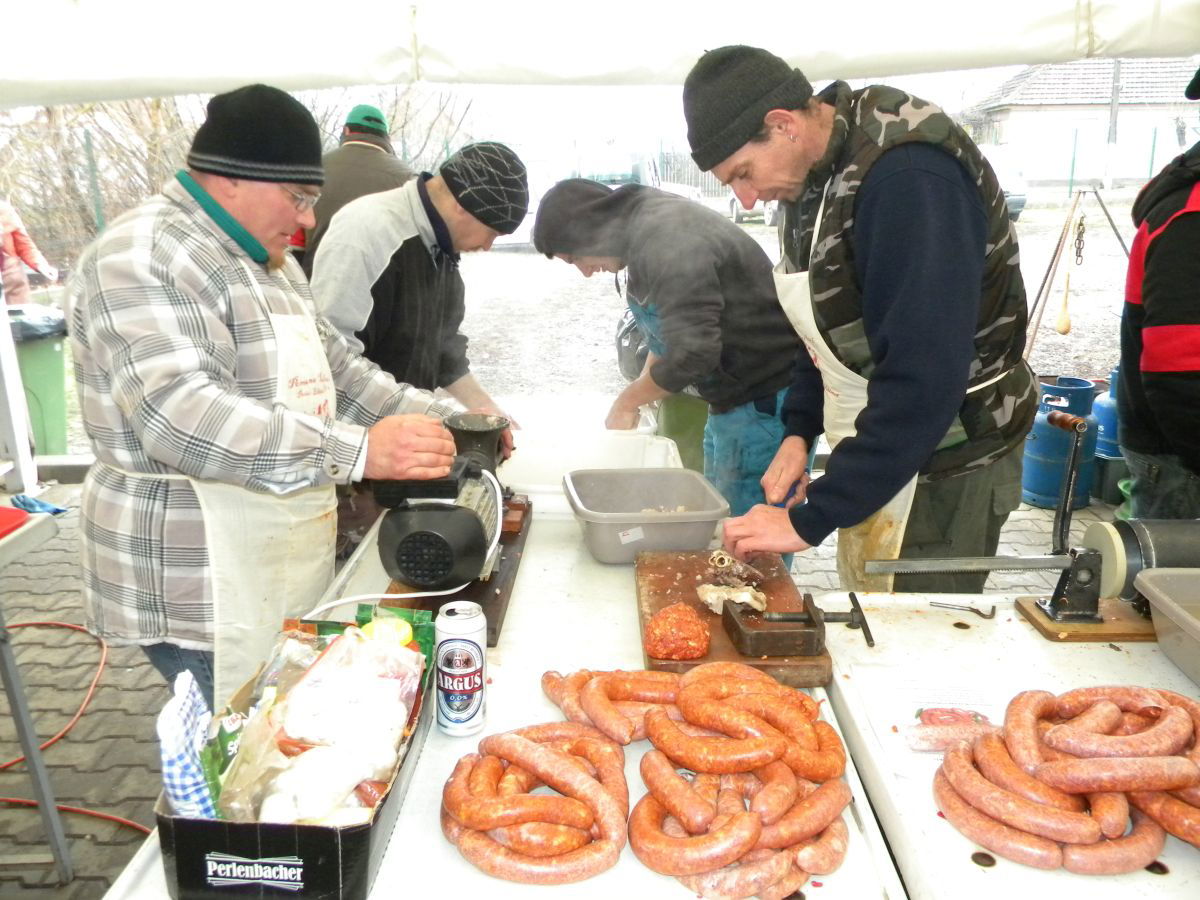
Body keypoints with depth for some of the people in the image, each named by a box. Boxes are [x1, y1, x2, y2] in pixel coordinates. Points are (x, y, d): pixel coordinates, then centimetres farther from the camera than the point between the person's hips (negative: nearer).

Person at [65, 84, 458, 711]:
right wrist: (358, 450, -36)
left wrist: (431, 420, 9)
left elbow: (332, 366, 21)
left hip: (286, 570, 9)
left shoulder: (267, 261, 14)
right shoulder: (140, 260, -17)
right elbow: (178, 415, -30)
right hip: (201, 586, -9)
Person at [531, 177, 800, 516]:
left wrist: (628, 400, -12)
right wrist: (638, 393, 8)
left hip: (765, 402, -10)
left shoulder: (665, 241, -23)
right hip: (732, 399, 10)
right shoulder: (643, 231, 7)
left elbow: (692, 353, -27)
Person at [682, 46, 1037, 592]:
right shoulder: (812, 174, 4)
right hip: (873, 460, 8)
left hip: (941, 466, -8)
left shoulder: (909, 176, -25)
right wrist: (799, 430, 3)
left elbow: (923, 377, -30)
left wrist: (810, 520, -27)